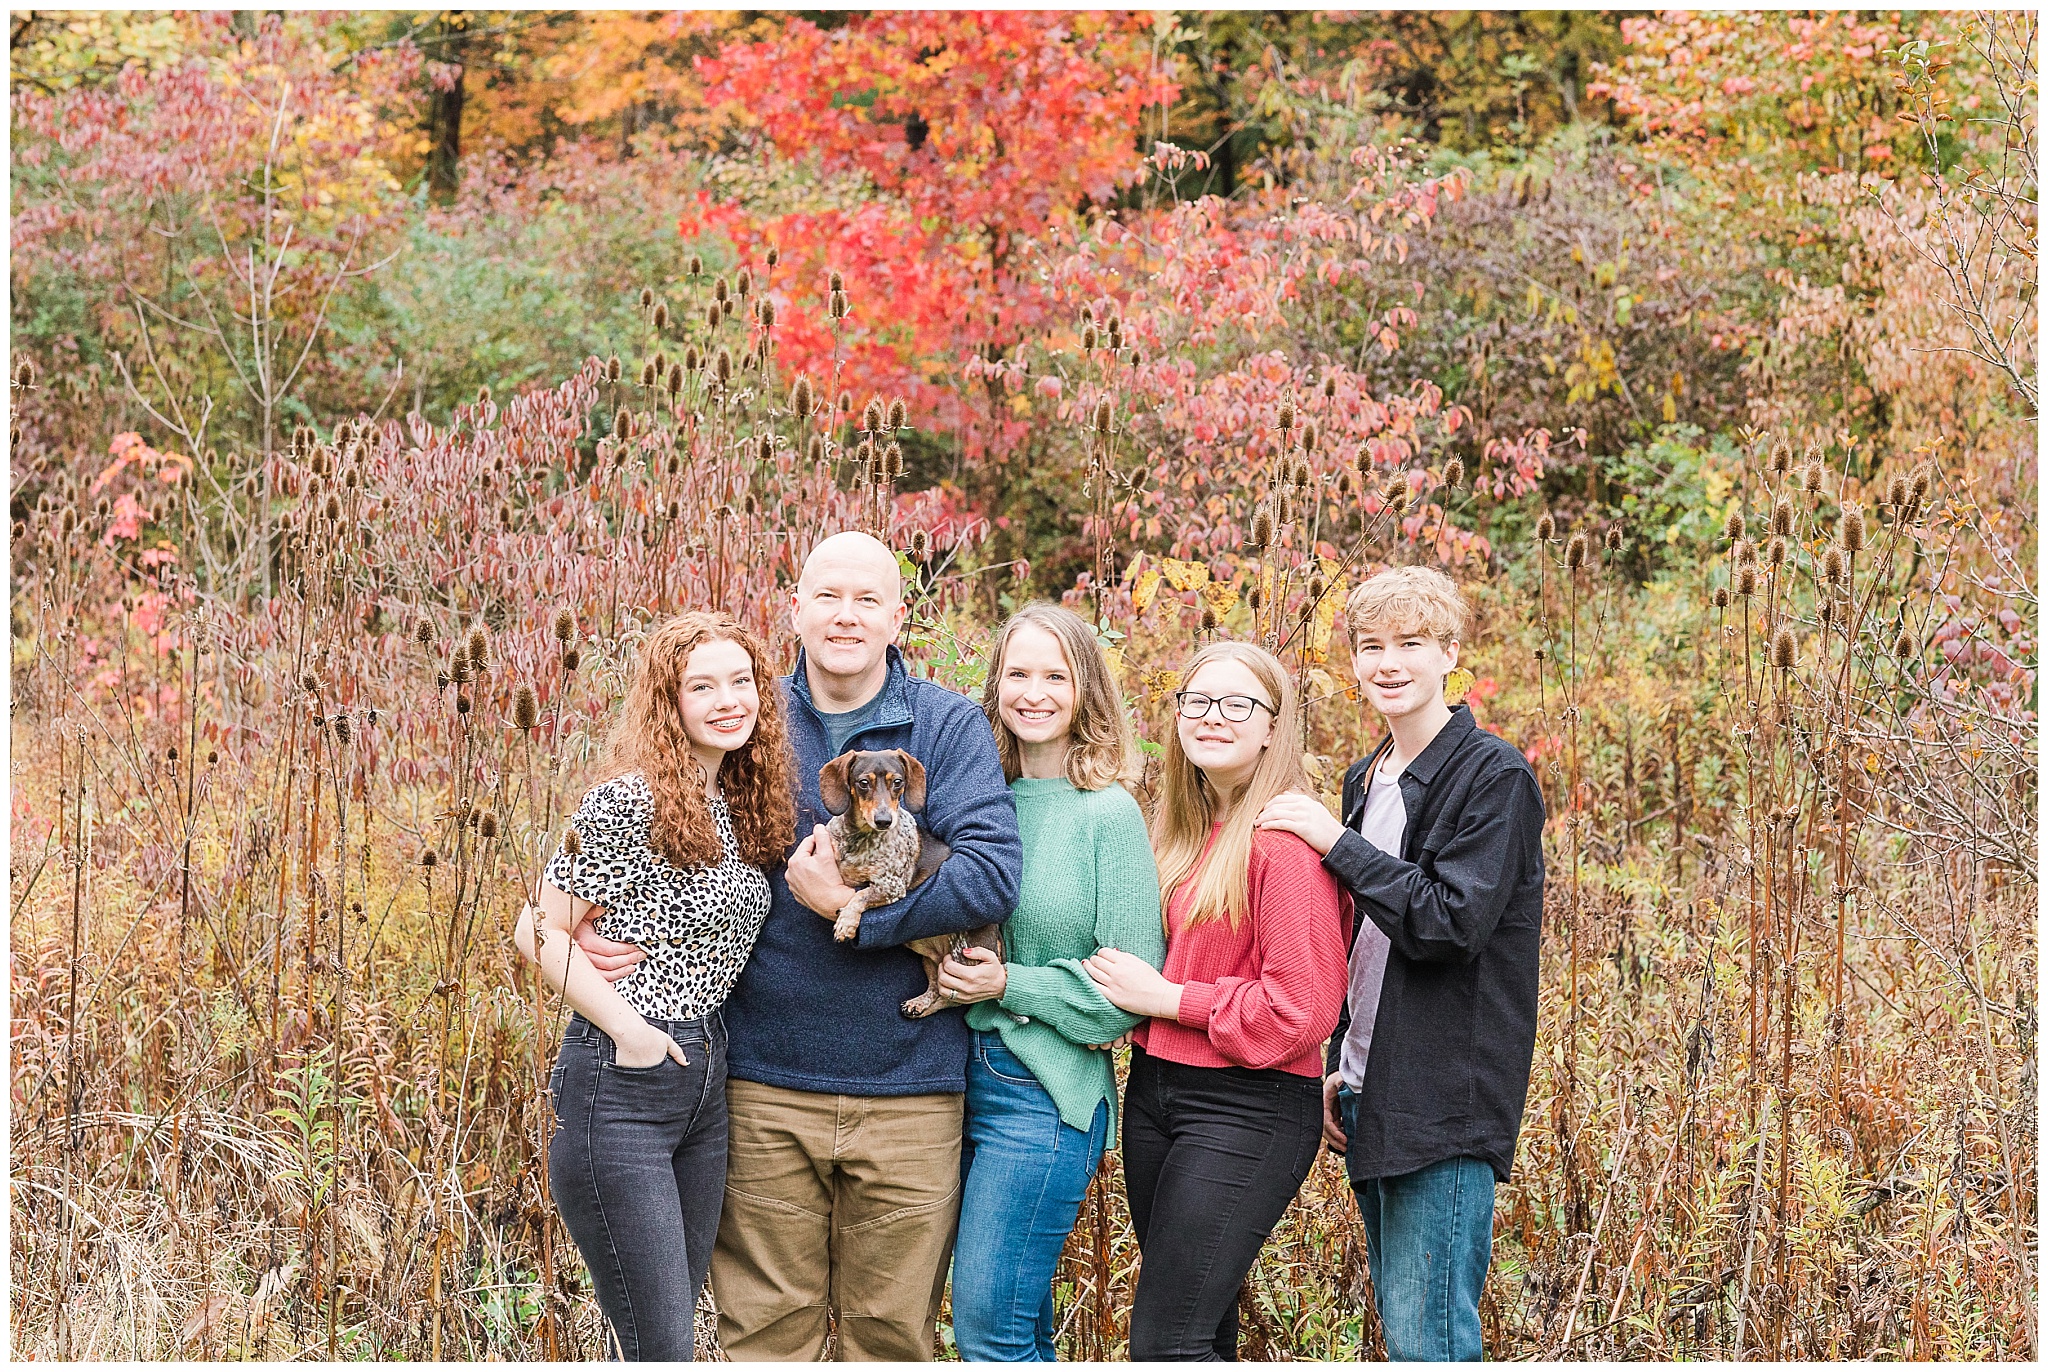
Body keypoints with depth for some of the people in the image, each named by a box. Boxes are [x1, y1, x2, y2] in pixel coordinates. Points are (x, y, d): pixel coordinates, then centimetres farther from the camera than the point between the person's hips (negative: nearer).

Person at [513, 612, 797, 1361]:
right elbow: (540, 930, -14)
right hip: (622, 1082, -8)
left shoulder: (742, 806, 10)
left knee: (672, 1333, 14)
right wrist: (631, 1031, -15)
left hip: (706, 1084, 8)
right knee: (661, 1348, -8)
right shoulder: (629, 802, -14)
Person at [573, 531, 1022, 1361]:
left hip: (908, 1089, -1)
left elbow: (993, 873, -13)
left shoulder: (948, 727, -1)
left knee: (894, 1330, 9)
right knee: (765, 1327, 8)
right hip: (767, 1084, 1)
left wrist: (850, 904, -17)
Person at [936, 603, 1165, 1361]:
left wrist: (1009, 984, -14)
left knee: (989, 1327, -8)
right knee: (1021, 1328, 12)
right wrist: (953, 971, 2)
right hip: (968, 1079, 6)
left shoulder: (1107, 816, -8)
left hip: (1047, 1092, -6)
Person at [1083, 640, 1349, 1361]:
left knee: (1164, 1344, -13)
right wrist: (1120, 995, 5)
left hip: (1247, 1111, -9)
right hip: (1154, 1089, 9)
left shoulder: (1286, 841, -14)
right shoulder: (1183, 833, 12)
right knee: (1204, 1332, 14)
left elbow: (1301, 1009, -18)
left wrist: (1166, 998, -14)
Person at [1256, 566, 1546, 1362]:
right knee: (1400, 1326, 13)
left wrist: (1337, 844, -19)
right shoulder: (1367, 780, 16)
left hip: (1447, 1108, -9)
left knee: (1427, 1341, -10)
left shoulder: (1494, 776, -10)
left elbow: (1452, 924, -20)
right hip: (1373, 1100, 9)